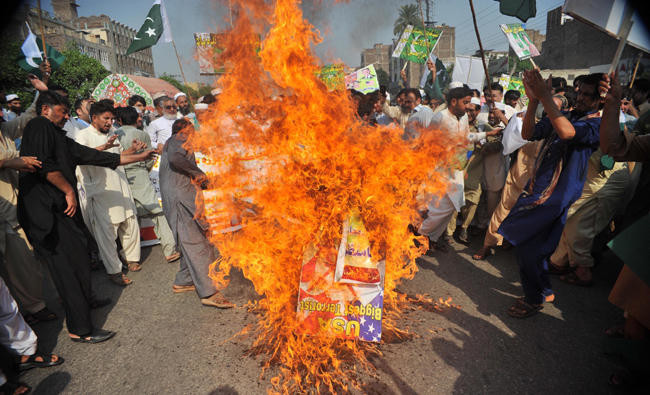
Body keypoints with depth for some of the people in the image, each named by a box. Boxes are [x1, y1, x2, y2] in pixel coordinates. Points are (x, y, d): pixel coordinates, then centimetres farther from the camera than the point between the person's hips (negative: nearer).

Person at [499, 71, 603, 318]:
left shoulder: (598, 125, -8)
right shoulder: (563, 115, 13)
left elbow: (567, 132, -29)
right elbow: (527, 134, 1)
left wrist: (545, 97, -27)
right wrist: (534, 101, -12)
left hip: (555, 196, -7)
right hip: (536, 187, 7)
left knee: (527, 244, -6)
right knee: (528, 243, 13)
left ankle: (534, 300, 14)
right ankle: (544, 291, 35)